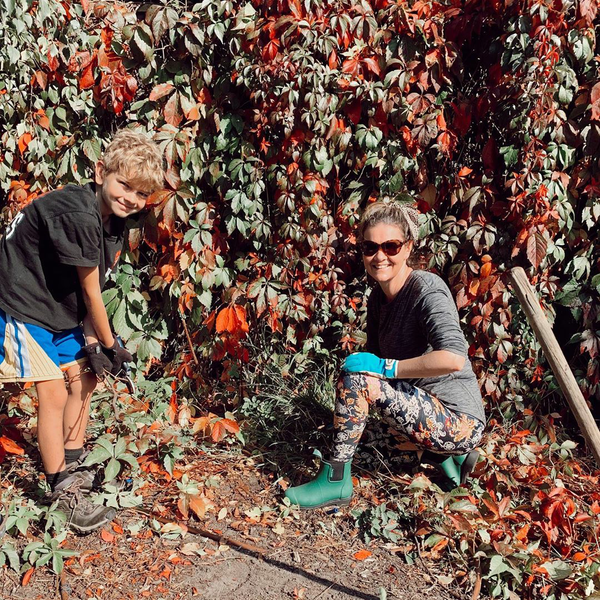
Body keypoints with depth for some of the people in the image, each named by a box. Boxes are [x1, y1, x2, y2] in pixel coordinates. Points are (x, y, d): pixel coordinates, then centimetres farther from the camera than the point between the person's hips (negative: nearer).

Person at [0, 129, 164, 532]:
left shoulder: (116, 221, -1)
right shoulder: (78, 215, -29)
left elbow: (91, 288, -5)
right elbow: (91, 292, -20)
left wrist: (91, 341, -12)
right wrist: (109, 343, -10)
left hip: (61, 307, 10)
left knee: (84, 377, 14)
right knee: (54, 392, -11)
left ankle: (73, 468, 31)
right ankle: (64, 492, 3)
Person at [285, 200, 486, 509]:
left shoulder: (427, 290, -18)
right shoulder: (378, 297, 7)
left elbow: (454, 358, -33)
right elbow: (372, 357, 12)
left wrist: (386, 367, -25)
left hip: (461, 422, -9)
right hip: (425, 409, 9)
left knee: (356, 378, -21)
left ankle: (335, 481, -6)